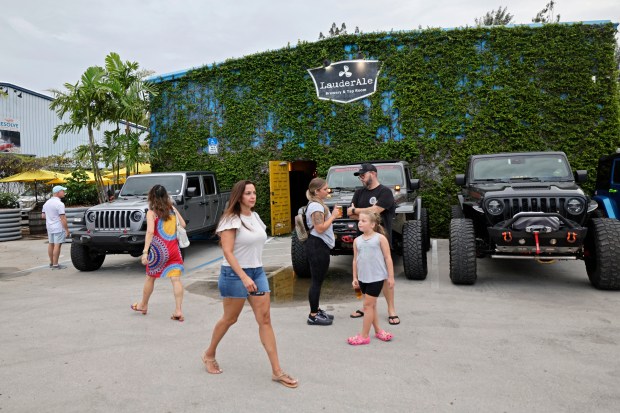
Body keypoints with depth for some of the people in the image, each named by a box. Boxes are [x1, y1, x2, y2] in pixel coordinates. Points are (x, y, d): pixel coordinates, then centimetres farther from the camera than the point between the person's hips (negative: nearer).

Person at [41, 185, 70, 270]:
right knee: (57, 245, -5)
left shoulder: (46, 203, 11)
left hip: (49, 227, 9)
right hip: (58, 228, -9)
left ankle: (51, 263, 24)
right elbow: (63, 218, -19)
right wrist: (67, 229, -16)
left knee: (51, 244, 14)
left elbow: (43, 216, 16)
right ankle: (55, 265, -4)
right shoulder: (59, 204, -16)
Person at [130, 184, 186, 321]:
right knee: (176, 279, -1)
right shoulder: (172, 209, 5)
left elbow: (150, 231, -18)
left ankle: (143, 305, 36)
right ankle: (178, 311, -6)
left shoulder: (151, 212, -6)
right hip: (174, 249, 3)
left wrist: (145, 252, -21)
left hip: (158, 250, -3)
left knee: (150, 278, 18)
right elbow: (183, 224, 11)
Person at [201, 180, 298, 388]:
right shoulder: (231, 219, -13)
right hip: (235, 274, -6)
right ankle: (209, 355, 36)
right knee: (229, 319, 9)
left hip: (257, 272, 6)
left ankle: (277, 371, 4)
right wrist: (244, 277, -26)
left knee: (265, 320, 1)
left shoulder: (255, 216, 9)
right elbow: (227, 252, -19)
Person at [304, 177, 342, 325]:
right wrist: (333, 216, -13)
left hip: (320, 246, 11)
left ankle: (316, 310, 26)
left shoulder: (318, 204, 17)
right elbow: (320, 228, -22)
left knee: (318, 280, 16)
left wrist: (333, 215, 10)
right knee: (316, 281, -5)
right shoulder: (316, 206, -16)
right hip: (317, 246, -11)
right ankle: (313, 316, 3)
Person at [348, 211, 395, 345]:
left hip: (377, 277, -5)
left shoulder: (380, 238, -9)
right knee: (371, 305, 15)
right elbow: (355, 260, 10)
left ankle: (364, 336, 7)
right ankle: (377, 330, 30)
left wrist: (390, 276, -7)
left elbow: (388, 258, -7)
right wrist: (355, 277, 8)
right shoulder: (357, 240, 4)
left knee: (368, 305, -3)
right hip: (363, 278, 5)